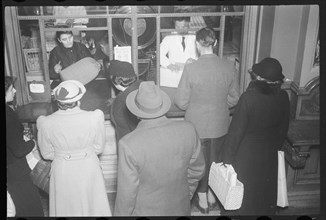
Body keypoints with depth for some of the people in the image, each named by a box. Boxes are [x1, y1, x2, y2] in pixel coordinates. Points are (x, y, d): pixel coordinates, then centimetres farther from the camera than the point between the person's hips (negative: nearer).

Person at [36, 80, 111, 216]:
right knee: (92, 206, 21)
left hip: (62, 170, 1)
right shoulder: (95, 117, -21)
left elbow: (47, 154, -3)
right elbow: (98, 148, -7)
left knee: (65, 208, 22)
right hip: (88, 169, 0)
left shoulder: (45, 123, -17)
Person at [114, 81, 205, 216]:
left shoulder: (129, 145, -28)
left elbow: (127, 193, -19)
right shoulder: (188, 130, -17)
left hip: (145, 211, -3)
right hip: (180, 209, 3)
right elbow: (197, 170, -1)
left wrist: (121, 214, -1)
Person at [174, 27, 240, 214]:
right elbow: (234, 99, -1)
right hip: (220, 124, 3)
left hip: (197, 125, -3)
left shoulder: (191, 68, -20)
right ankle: (212, 195, 41)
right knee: (215, 159, 23)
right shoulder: (229, 67, -10)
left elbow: (181, 102, -12)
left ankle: (202, 200, 32)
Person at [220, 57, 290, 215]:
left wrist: (227, 158, -10)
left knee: (241, 194, 16)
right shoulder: (283, 97, -12)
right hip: (270, 155, 5)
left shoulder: (248, 98, -27)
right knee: (265, 191, 25)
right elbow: (283, 128, 2)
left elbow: (236, 131, -21)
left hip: (246, 156, -4)